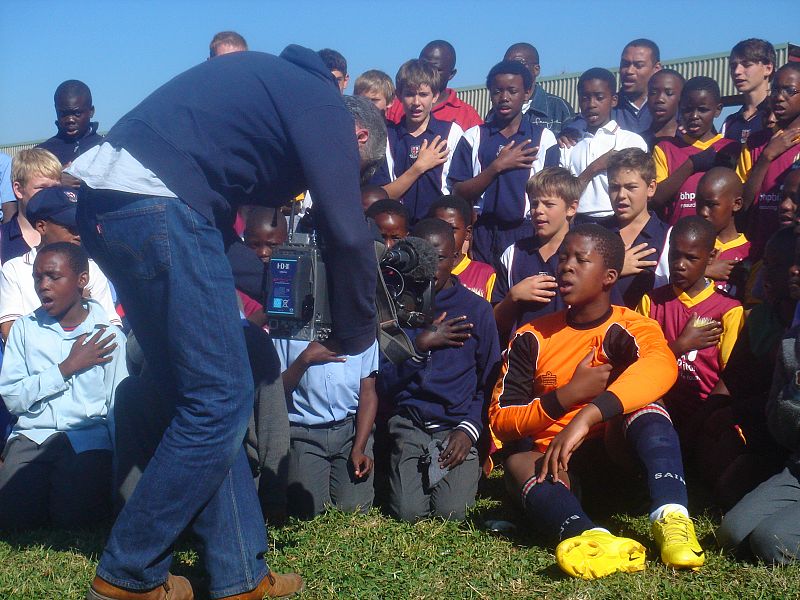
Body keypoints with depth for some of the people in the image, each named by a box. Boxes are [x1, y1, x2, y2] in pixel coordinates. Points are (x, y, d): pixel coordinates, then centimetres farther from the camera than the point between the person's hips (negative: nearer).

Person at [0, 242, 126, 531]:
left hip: (89, 439, -1)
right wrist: (67, 368, -8)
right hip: (32, 436, 2)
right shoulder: (25, 328, 9)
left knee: (73, 515, -24)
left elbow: (119, 407, 0)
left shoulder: (109, 336, 4)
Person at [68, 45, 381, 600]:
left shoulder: (279, 85, 29)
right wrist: (356, 334, 6)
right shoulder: (325, 106, 3)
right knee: (221, 402, -2)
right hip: (158, 203, -10)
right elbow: (347, 233, -7)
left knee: (211, 400, 13)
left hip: (105, 202, 10)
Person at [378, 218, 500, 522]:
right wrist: (420, 347, -12)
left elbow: (490, 382, 5)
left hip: (458, 425, -1)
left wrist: (470, 428, -9)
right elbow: (383, 384, 1)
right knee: (408, 511, -17)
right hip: (410, 425, 1)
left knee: (452, 512, -18)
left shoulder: (476, 308, 4)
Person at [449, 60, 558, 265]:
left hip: (524, 232, -1)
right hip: (482, 234, 1)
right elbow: (459, 194, 0)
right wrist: (497, 167, -10)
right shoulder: (474, 137, 7)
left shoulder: (543, 138, 6)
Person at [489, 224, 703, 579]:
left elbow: (662, 365, -34)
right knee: (518, 463, -32)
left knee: (642, 404, -28)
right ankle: (593, 538, -61)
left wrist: (587, 415, -47)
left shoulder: (632, 328, -8)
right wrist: (568, 396, -18)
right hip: (553, 465, 2)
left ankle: (671, 517, -49)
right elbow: (500, 421, -2)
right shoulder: (531, 338, 1)